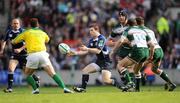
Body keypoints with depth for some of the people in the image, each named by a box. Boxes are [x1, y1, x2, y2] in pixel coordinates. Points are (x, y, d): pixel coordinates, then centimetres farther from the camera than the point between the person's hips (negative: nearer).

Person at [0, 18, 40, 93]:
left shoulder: (22, 32, -15)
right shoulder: (9, 32, 0)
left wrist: (20, 49, -29)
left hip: (23, 53, -4)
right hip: (14, 54, 4)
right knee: (10, 69, -15)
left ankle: (37, 80, 37)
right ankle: (9, 88, -12)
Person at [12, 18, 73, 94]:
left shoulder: (26, 33, 15)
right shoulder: (42, 33, 22)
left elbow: (14, 42, 25)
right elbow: (47, 40, 46)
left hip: (32, 56, -1)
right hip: (43, 54, 1)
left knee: (27, 75, 20)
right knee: (53, 74, -2)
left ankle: (35, 89, 5)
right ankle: (64, 88, -16)